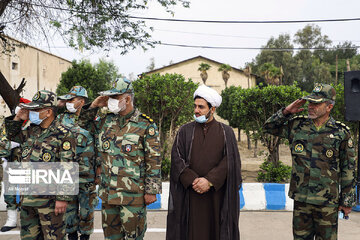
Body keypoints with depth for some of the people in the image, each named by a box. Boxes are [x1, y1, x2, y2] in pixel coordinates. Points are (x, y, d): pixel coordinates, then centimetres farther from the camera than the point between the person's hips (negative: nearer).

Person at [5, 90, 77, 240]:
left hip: (50, 199, -7)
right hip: (27, 198, 7)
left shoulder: (63, 135, -13)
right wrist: (18, 118, 6)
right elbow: (12, 135, 26)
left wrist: (63, 198, -18)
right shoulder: (31, 131, 9)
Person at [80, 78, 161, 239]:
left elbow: (154, 160, -7)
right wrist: (94, 106, 4)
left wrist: (151, 191, -9)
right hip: (107, 192, 5)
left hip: (133, 195, -5)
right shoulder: (105, 120, 8)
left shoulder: (146, 125, -8)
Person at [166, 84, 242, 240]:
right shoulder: (185, 131, 8)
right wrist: (192, 180, -13)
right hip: (190, 196, 1)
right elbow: (177, 159, 0)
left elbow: (230, 160, -3)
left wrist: (209, 181, -14)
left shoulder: (226, 132, 6)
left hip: (217, 195, 0)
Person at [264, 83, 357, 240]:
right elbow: (269, 127, 14)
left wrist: (347, 201, 2)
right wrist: (286, 111, -1)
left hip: (328, 203, -2)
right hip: (300, 199, 3)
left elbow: (348, 170, 1)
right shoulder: (296, 125, 4)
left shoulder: (341, 133, -2)